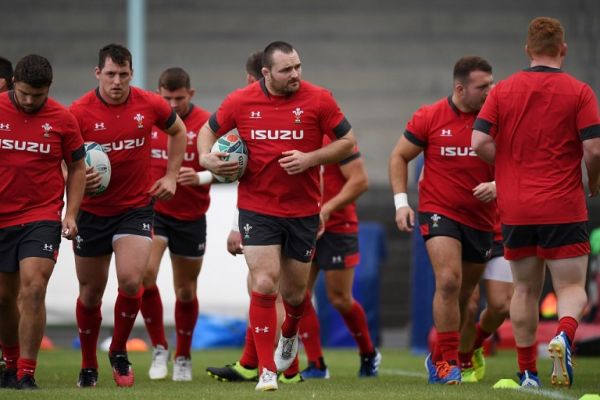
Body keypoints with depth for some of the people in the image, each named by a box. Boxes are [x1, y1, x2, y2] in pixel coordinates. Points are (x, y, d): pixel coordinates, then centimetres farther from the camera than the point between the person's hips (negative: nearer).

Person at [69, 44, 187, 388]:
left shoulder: (150, 105, -6)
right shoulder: (79, 112, -12)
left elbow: (178, 131, 14)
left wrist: (172, 176, 6)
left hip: (136, 207, 0)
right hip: (92, 212, 0)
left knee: (131, 281, -18)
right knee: (91, 292, 8)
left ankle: (119, 352, 6)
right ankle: (88, 366, 27)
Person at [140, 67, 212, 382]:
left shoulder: (205, 123, -9)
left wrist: (199, 177, -32)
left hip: (190, 217, -1)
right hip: (152, 210, 1)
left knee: (186, 291, 10)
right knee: (144, 273, -21)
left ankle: (183, 358, 30)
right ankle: (159, 348, -4)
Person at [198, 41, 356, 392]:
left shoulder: (318, 99, -8)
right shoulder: (241, 101, -5)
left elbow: (347, 141, -1)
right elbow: (209, 130, 12)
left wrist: (310, 158, -16)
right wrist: (207, 158, -8)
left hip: (303, 210, 1)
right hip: (257, 209, -1)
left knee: (294, 290, 12)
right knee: (264, 284, -13)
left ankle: (289, 336, 48)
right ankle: (267, 371, -6)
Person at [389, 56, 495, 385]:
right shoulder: (429, 117, -5)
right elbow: (399, 157, 5)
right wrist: (401, 202, -4)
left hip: (480, 219, 3)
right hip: (439, 211, -3)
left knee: (464, 294, 11)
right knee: (449, 281, -20)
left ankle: (438, 358, 29)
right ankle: (447, 361, -12)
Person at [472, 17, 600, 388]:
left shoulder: (503, 91, 4)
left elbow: (479, 142, -4)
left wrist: (513, 166, 12)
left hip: (515, 209, 3)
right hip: (563, 209, -3)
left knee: (526, 289, 14)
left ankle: (527, 372, 12)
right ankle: (565, 334, -29)